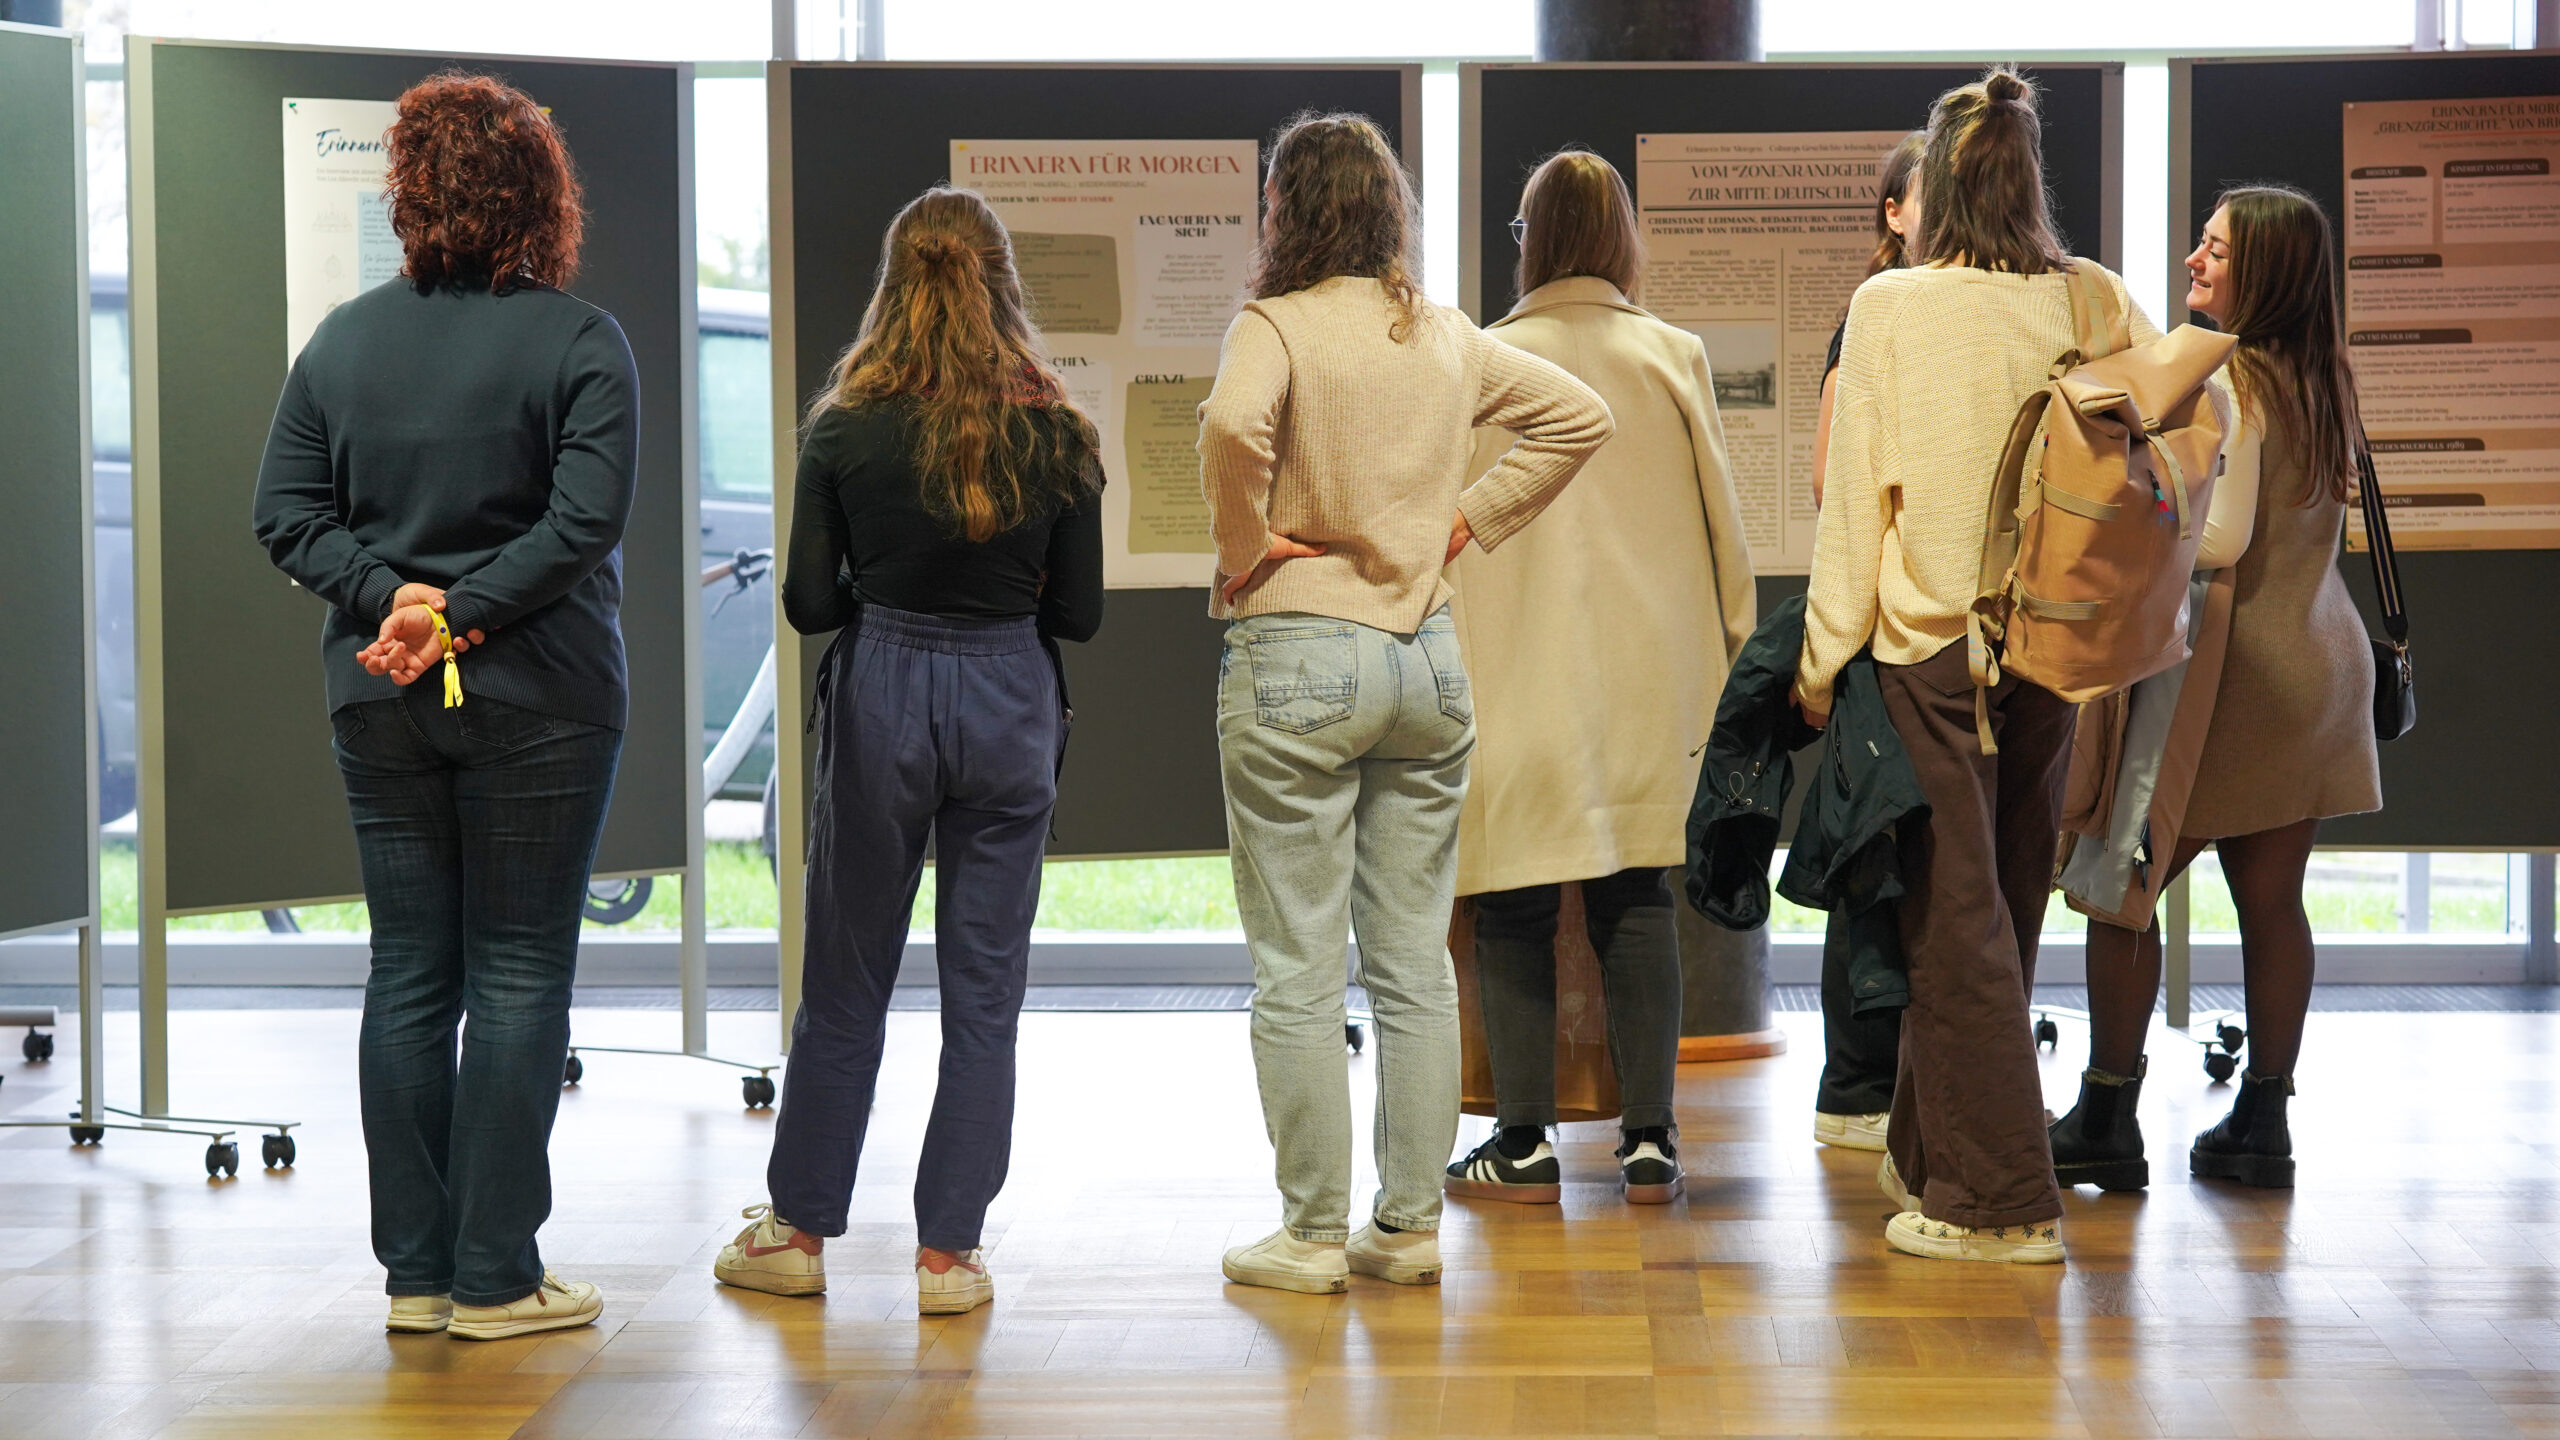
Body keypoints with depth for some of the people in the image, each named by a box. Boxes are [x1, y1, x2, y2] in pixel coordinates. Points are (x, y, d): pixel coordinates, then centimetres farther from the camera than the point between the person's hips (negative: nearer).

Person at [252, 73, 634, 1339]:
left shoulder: (343, 338, 6)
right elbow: (587, 517, -17)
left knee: (407, 976, 10)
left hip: (379, 701, 4)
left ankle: (416, 1271, 14)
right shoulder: (578, 341, -7)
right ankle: (495, 1279, 3)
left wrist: (389, 596, -7)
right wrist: (460, 615, -15)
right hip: (538, 702, -4)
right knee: (518, 975, 2)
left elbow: (285, 512, 1)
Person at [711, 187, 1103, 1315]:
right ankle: (948, 1252, 9)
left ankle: (799, 1230, 22)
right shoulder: (1056, 434, -4)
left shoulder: (843, 429, -7)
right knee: (983, 987, 7)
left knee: (846, 980, 12)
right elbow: (1080, 613, -1)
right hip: (1009, 704, 0)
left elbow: (808, 602, -5)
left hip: (881, 699, 0)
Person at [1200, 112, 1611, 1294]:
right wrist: (1471, 520, 10)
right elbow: (1579, 417, 14)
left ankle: (1312, 1232, 5)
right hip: (1428, 659, 6)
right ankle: (1410, 1224, 15)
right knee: (1416, 963, 10)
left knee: (1297, 967, 1)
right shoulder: (1452, 339, 10)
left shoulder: (1278, 323, -8)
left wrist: (1243, 545, -13)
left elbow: (1233, 423, -28)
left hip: (1299, 660, -6)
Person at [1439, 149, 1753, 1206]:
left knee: (1516, 901, 3)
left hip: (1520, 671, -3)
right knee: (1636, 895, 9)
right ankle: (1649, 1139, 8)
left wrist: (1444, 661, 8)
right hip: (1649, 671, 3)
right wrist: (1722, 643, 19)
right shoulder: (1672, 356, 2)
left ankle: (1524, 1144, 4)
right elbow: (1720, 515, 7)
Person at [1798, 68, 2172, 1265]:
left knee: (1957, 911, 1)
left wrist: (1822, 659, 1)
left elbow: (1855, 497, -6)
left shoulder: (1890, 308, -8)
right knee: (2004, 904, 15)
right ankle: (1927, 1156, 29)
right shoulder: (2093, 301, 0)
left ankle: (2002, 1199, 2)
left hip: (1930, 640, -4)